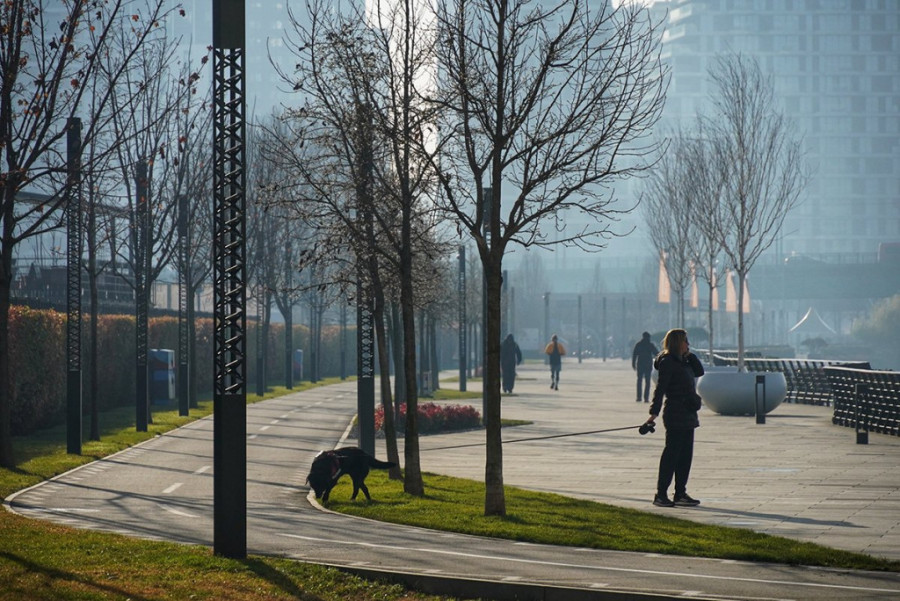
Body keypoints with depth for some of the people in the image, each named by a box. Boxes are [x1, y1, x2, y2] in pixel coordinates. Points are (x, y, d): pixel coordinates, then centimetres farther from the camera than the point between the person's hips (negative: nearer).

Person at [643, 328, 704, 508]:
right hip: (675, 415, -9)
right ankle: (661, 494, -5)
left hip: (687, 415, 9)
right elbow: (660, 388, -17)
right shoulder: (667, 362, -11)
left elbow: (699, 372, 19)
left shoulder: (683, 361, 16)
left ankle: (680, 493, 15)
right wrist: (654, 412, -23)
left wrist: (690, 355, 8)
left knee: (685, 455, 10)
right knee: (671, 454, -8)